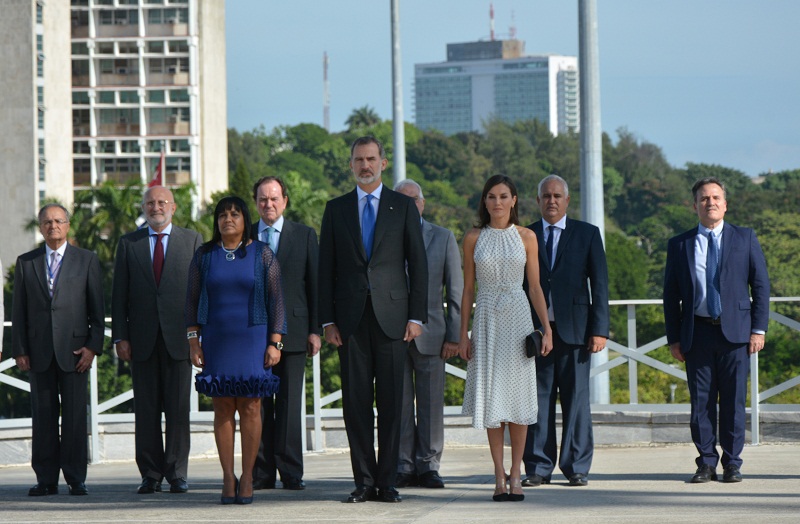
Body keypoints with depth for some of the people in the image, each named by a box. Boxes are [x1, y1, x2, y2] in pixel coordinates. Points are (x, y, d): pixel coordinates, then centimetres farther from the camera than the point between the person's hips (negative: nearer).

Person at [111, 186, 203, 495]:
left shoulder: (192, 241, 9)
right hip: (142, 339, 1)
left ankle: (177, 473, 2)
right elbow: (119, 294, 9)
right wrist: (120, 337, 1)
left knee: (178, 409, -3)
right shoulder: (129, 244, 11)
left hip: (179, 338, -1)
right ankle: (150, 475, 6)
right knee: (145, 410, 1)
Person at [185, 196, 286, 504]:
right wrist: (193, 340, 1)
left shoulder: (262, 254, 3)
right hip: (216, 340, 2)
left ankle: (247, 478, 0)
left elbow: (276, 300, 2)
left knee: (250, 407, -4)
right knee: (222, 408, 0)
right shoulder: (204, 256, 8)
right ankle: (228, 479, 2)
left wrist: (275, 343, -5)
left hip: (252, 339, -1)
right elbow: (191, 300, 10)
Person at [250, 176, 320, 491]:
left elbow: (315, 284, 7)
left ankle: (291, 472, 0)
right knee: (257, 406, 0)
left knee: (289, 405, -3)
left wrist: (315, 329, 0)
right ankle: (262, 471, 4)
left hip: (291, 331, -1)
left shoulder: (304, 236, 9)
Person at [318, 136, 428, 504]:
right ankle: (364, 481, 5)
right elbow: (326, 268, 9)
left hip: (392, 317, -1)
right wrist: (327, 320, 1)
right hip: (351, 319, 1)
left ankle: (387, 482, 4)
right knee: (356, 401, 0)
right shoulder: (336, 209, 11)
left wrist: (416, 316, -3)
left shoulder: (403, 207, 7)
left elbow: (418, 264, 5)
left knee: (391, 402, -1)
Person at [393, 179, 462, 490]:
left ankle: (428, 466, 6)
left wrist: (454, 336, -1)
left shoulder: (443, 239, 9)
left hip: (430, 333, 0)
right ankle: (403, 467, 6)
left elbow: (455, 292, 7)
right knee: (398, 404, 0)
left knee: (431, 403, 0)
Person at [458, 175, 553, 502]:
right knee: (491, 398, -1)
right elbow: (468, 289, 7)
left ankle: (515, 475, 4)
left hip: (518, 319, 0)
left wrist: (547, 328, -4)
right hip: (487, 320, 1)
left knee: (518, 396, -1)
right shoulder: (473, 238, 5)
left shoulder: (526, 237, 4)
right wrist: (463, 334, 3)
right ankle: (499, 476, 5)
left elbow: (535, 286, 5)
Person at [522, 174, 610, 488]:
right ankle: (538, 468, 5)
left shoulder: (587, 234, 8)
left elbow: (599, 284, 5)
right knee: (538, 399, 0)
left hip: (574, 329, -1)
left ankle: (576, 468, 5)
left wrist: (599, 329, -4)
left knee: (576, 400, -1)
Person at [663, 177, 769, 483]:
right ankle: (706, 462, 8)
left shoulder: (745, 239, 9)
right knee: (701, 401, 1)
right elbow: (671, 295, 11)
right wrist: (674, 339, 4)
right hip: (697, 332, 1)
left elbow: (761, 285, 6)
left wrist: (759, 329, -2)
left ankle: (732, 464, 7)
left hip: (735, 332, -1)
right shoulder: (680, 245, 10)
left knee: (734, 401, -1)